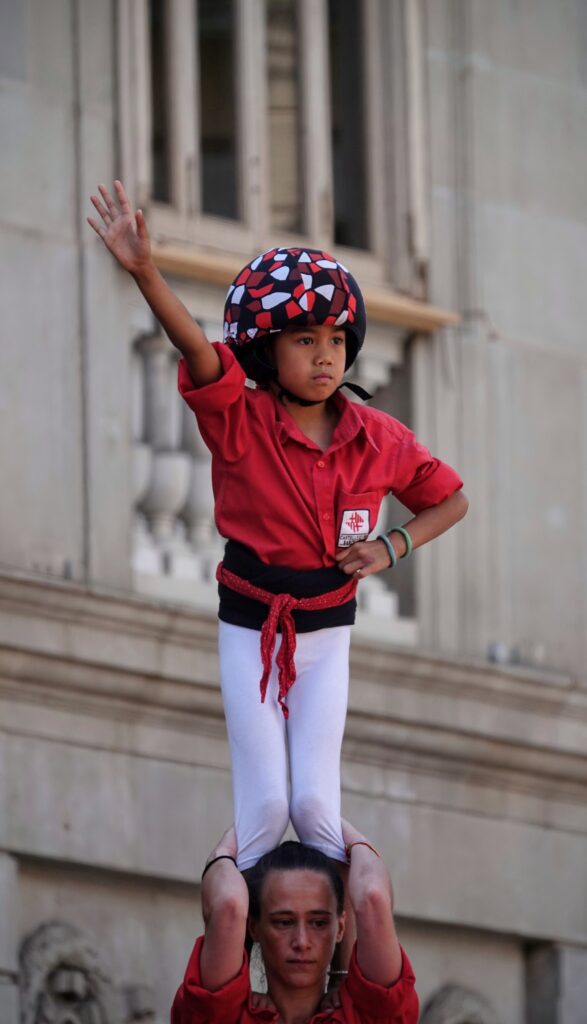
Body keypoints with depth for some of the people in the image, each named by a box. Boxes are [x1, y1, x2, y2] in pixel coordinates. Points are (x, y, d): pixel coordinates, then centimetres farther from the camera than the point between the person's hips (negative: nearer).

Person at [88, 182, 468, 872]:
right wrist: (145, 274, -52)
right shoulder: (238, 421, -15)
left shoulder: (378, 439, -6)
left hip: (326, 632, 1)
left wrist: (392, 548, -8)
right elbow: (196, 349, -34)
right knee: (265, 804, -3)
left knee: (315, 802, -3)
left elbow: (449, 501, 11)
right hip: (250, 629, -1)